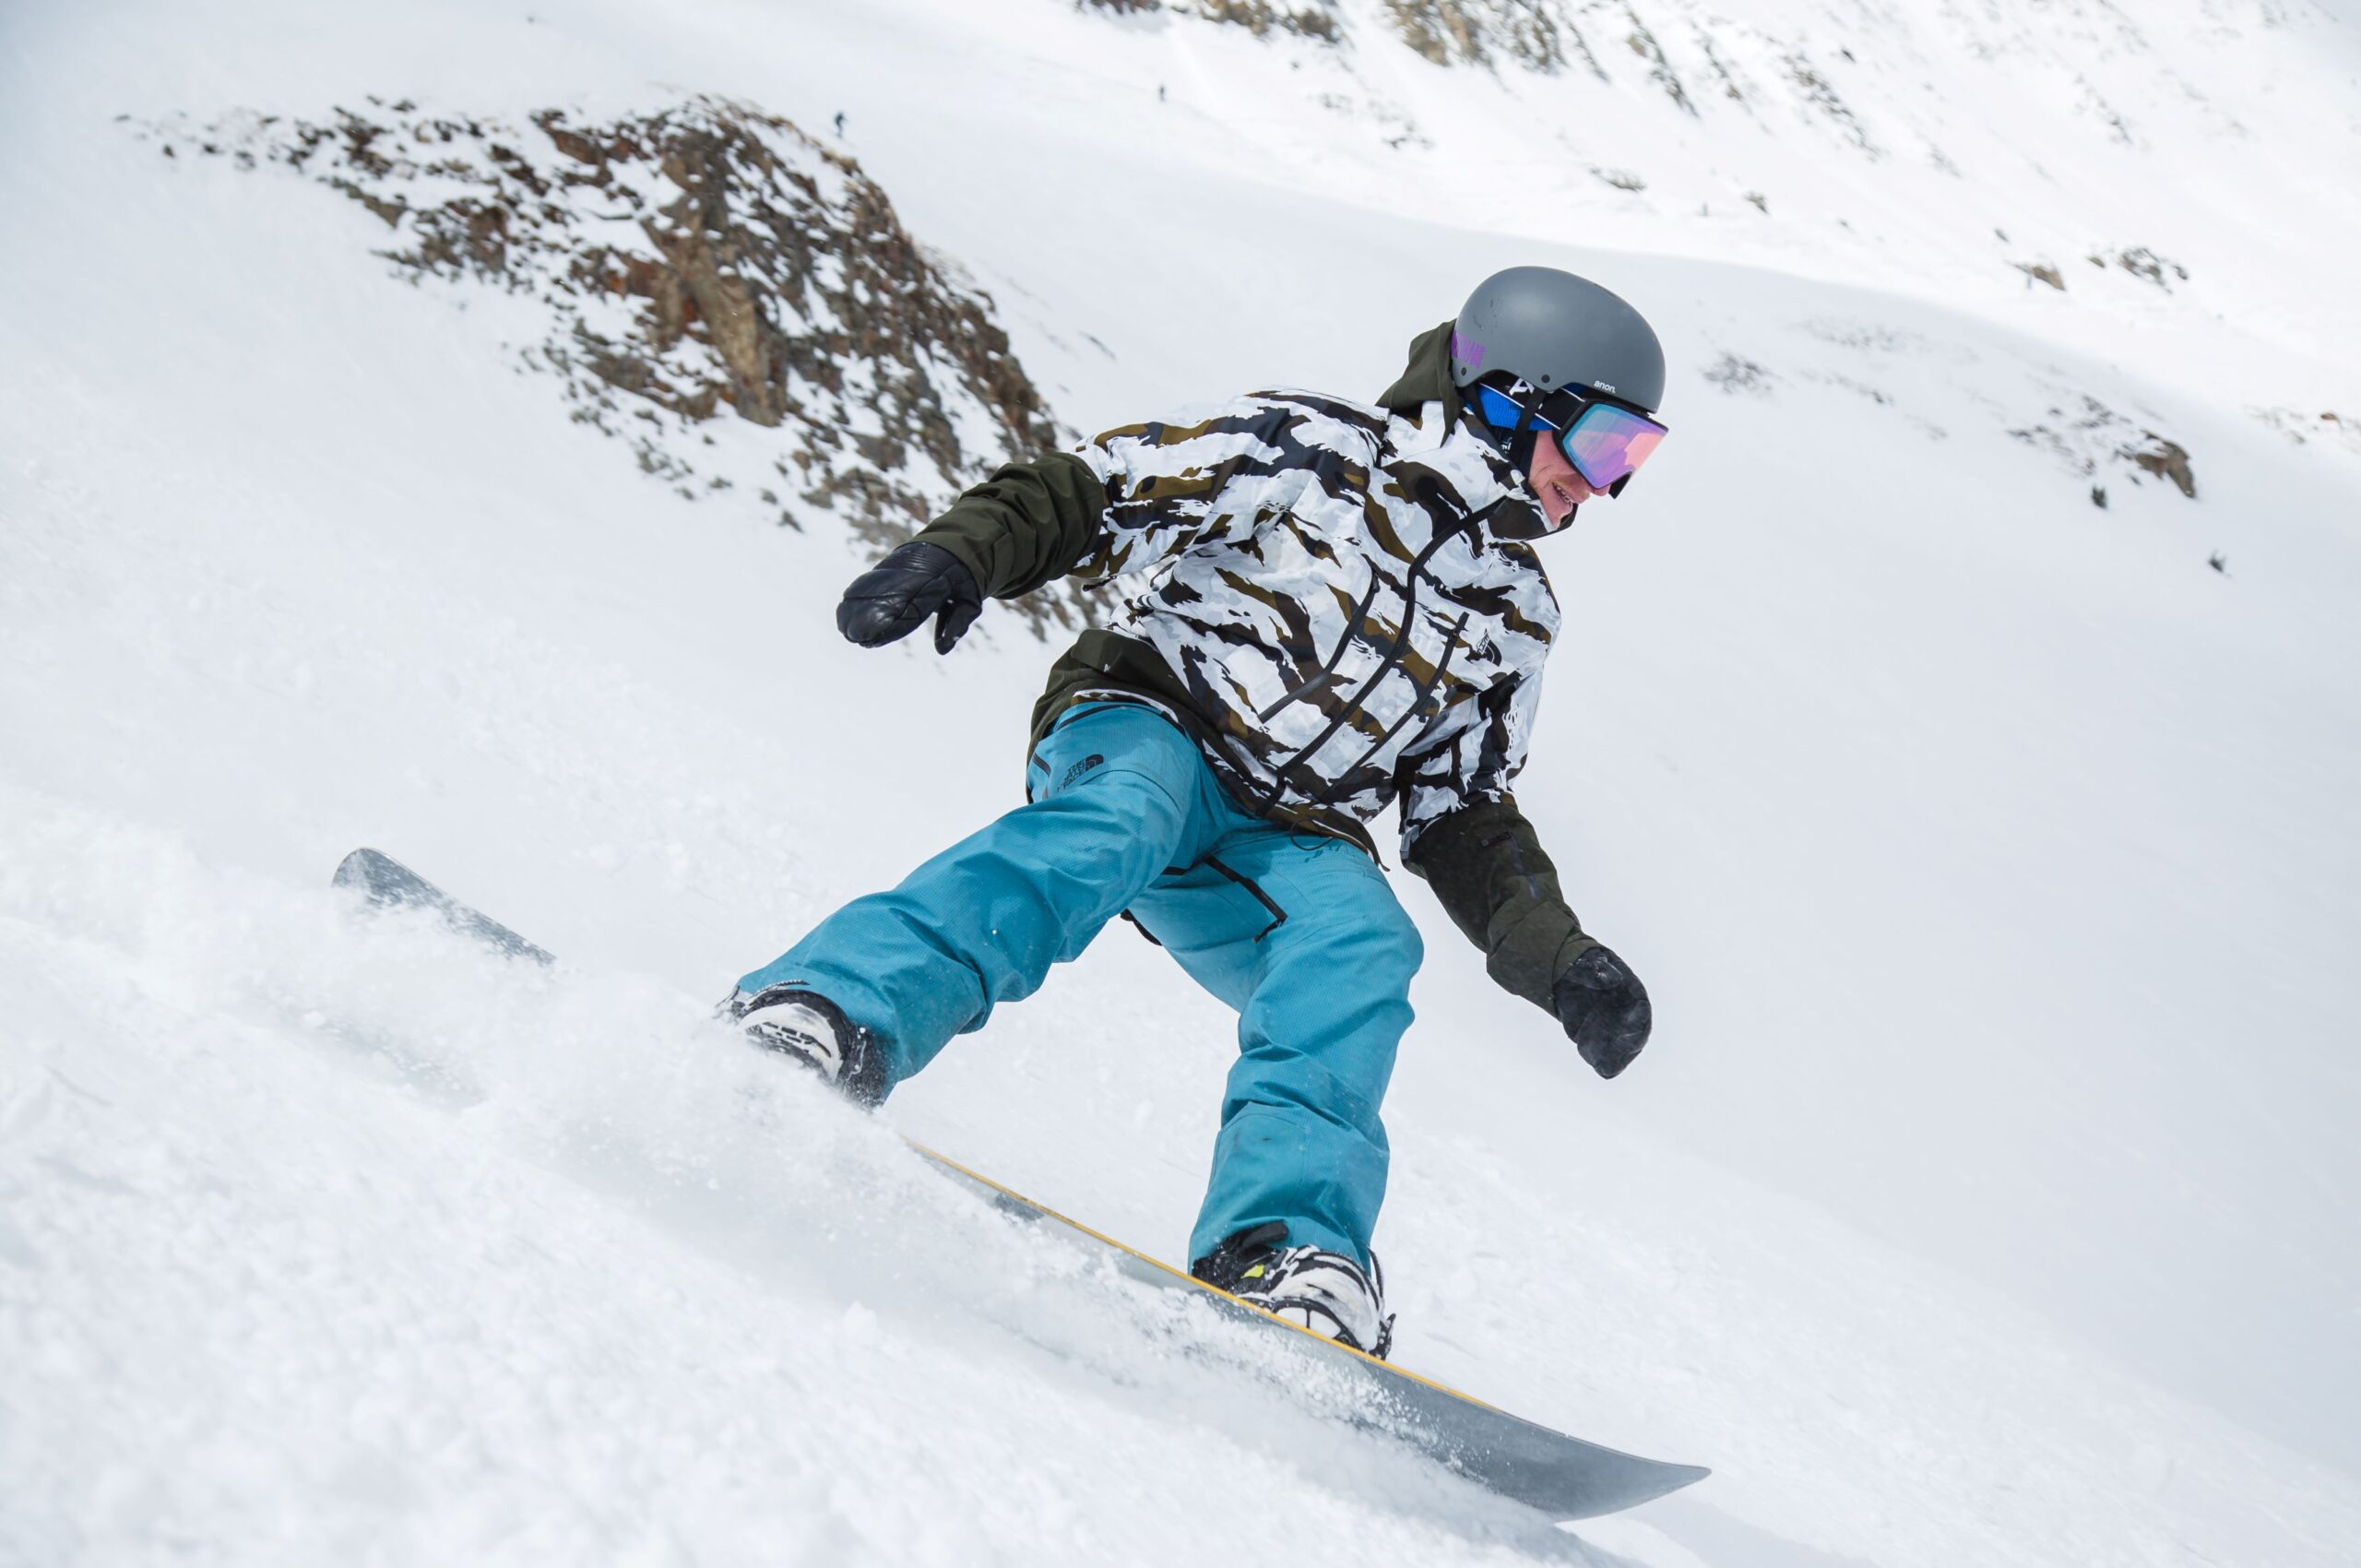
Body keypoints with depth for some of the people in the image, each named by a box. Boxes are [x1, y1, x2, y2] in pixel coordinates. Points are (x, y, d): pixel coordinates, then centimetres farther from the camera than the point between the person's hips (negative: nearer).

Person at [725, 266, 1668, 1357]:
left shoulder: (1513, 617, 18)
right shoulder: (1314, 446, 1)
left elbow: (1463, 824, 21)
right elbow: (1091, 492, -3)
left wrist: (1560, 960, 6)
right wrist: (959, 553, -22)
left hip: (1282, 846, 4)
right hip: (1147, 726, -4)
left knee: (1361, 941, -28)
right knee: (1117, 823, -37)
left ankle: (1285, 1251, -38)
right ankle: (816, 1017, -50)